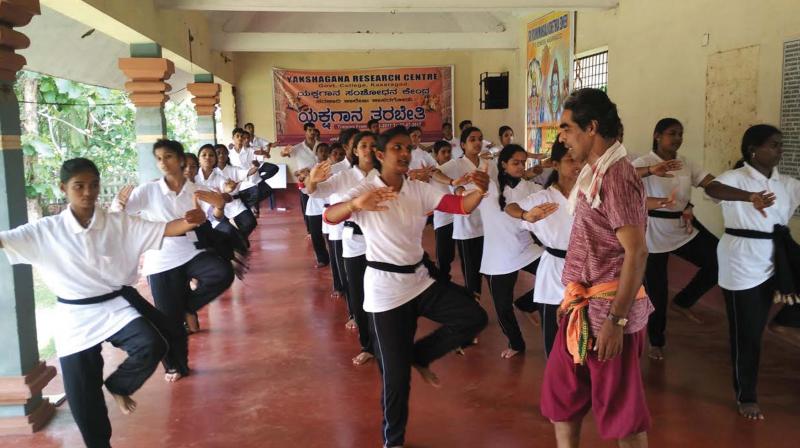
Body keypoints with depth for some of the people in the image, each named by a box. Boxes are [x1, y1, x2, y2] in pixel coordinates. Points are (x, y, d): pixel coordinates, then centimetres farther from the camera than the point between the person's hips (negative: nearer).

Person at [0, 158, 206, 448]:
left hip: (118, 305, 0)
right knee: (82, 396, 5)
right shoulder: (45, 231, -4)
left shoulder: (119, 223, -4)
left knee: (152, 346, -25)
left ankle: (117, 385, 8)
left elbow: (163, 229, -10)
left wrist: (187, 222, -30)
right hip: (76, 316, 0)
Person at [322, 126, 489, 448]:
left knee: (474, 318, -10)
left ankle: (420, 355, 14)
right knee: (395, 371, 1)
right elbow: (330, 216, -29)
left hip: (420, 279, 5)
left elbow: (461, 206, -7)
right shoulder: (365, 191, -11)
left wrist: (480, 191, -30)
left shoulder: (419, 190, 3)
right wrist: (356, 204, -51)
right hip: (386, 287, -5)